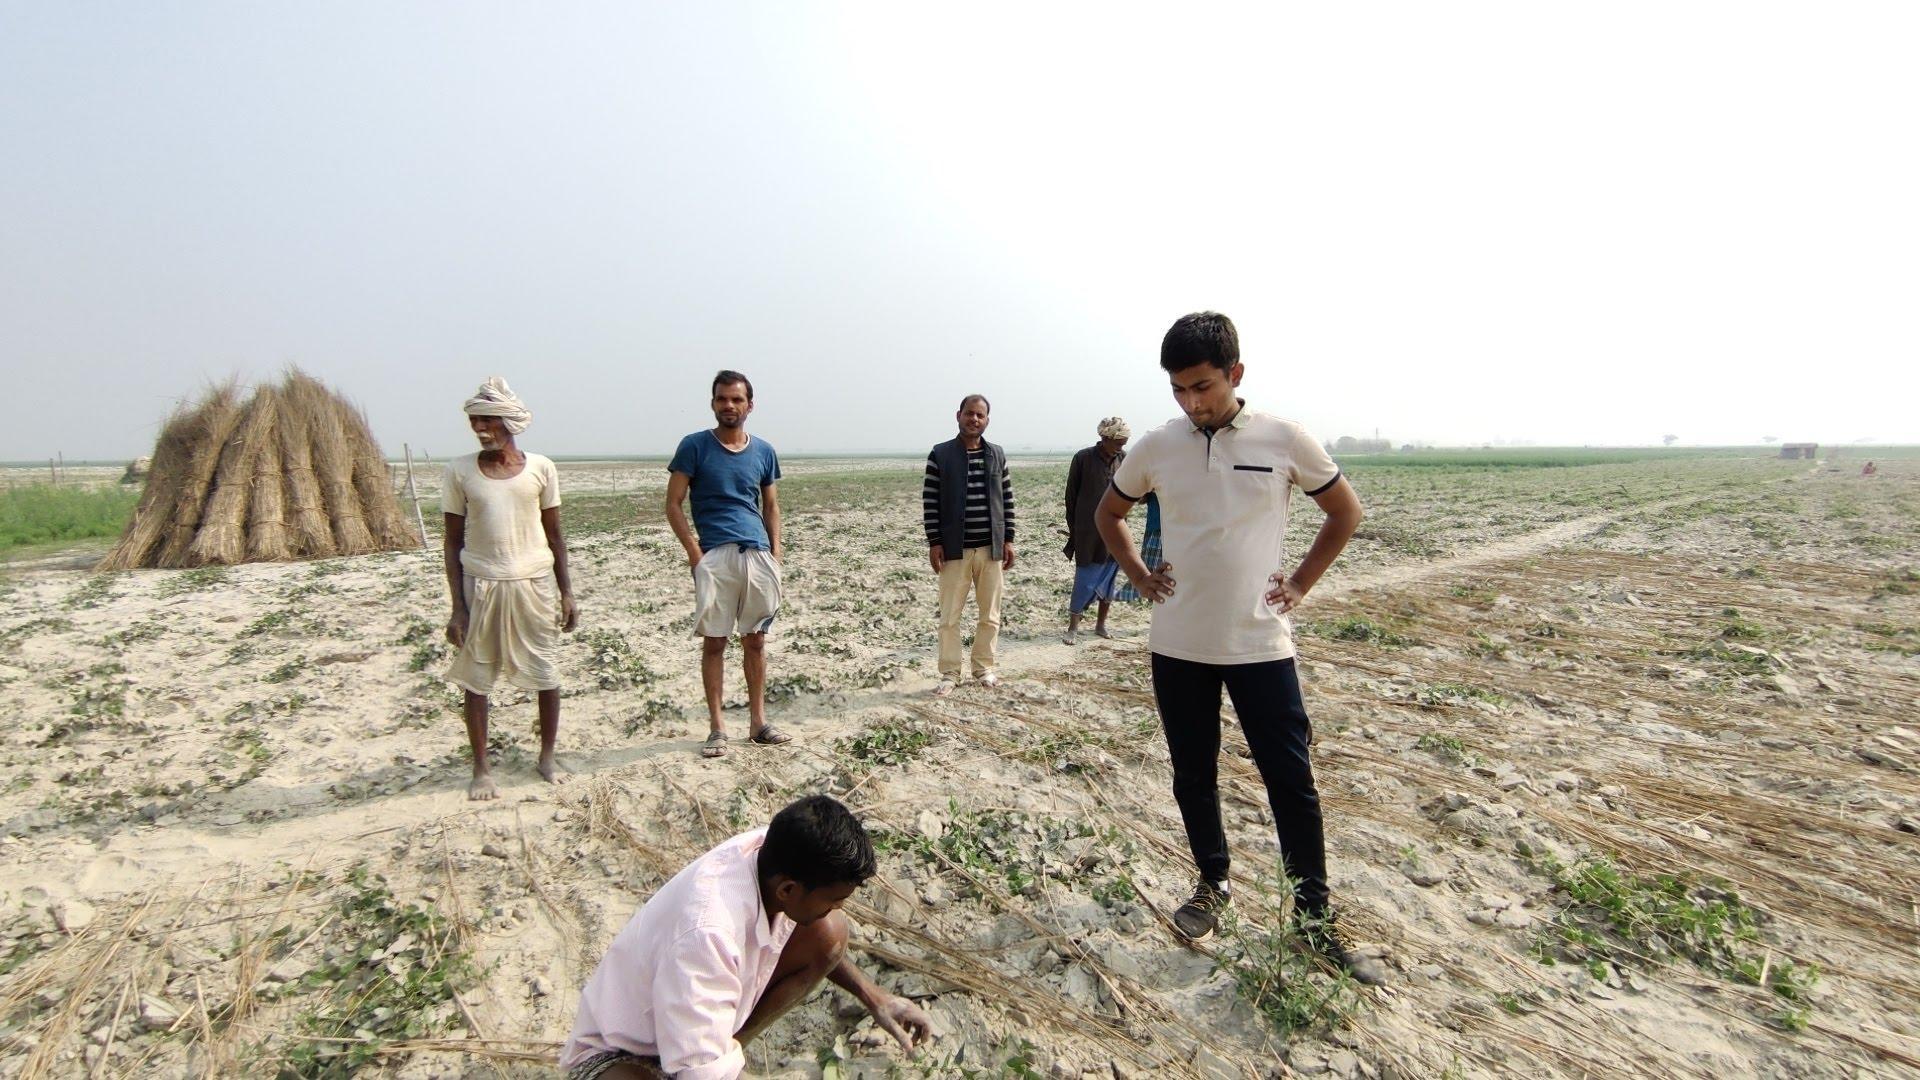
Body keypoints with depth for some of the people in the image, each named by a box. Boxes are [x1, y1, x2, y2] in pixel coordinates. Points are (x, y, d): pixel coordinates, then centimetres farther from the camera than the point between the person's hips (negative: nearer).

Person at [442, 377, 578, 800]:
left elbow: (554, 535, 6)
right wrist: (457, 606, -4)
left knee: (546, 675, 6)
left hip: (535, 583, 0)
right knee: (476, 678, 7)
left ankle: (547, 757, 24)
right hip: (481, 586, 0)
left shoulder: (541, 468, 0)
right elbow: (452, 542, 1)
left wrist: (566, 593, 3)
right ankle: (481, 769, 22)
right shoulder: (459, 471, -1)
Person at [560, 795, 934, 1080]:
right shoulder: (707, 935, -40)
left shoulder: (772, 853, -19)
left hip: (703, 1013, 7)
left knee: (829, 933, -11)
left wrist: (873, 997, -1)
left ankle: (726, 1048, 2)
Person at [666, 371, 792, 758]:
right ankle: (716, 728, 12)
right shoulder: (694, 446, 1)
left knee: (755, 640, 9)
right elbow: (673, 505, 0)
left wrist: (775, 553, 6)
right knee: (714, 641, 2)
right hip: (715, 557, -3)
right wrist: (695, 553, -9)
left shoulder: (763, 451, 11)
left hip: (759, 556, 3)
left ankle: (758, 722, 19)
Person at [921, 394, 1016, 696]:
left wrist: (1008, 540, 3)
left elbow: (1007, 500, 9)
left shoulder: (997, 455, 7)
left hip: (991, 548, 3)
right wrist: (934, 542, -8)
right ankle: (950, 673, 13)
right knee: (950, 616, 2)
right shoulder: (940, 455, -2)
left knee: (990, 614, 11)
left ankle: (983, 666, 26)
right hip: (954, 548, -3)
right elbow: (930, 501, -3)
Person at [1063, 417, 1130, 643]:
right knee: (1085, 579, -2)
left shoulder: (1125, 459, 3)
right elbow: (1071, 495, -1)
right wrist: (1073, 527, 1)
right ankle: (1073, 627, 9)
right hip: (1088, 533, -4)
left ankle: (1101, 623, 25)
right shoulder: (1083, 458, -7)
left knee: (1109, 578, 11)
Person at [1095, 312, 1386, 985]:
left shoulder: (1286, 441, -5)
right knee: (1193, 778, 13)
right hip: (1178, 646, 2)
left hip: (1261, 644, -2)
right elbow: (1109, 513, 16)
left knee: (1292, 783, 4)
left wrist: (1300, 583, 2)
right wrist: (1139, 577, 5)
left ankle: (1316, 918, 21)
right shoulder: (1155, 448, 0)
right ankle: (1213, 884, 35)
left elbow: (1346, 511, 10)